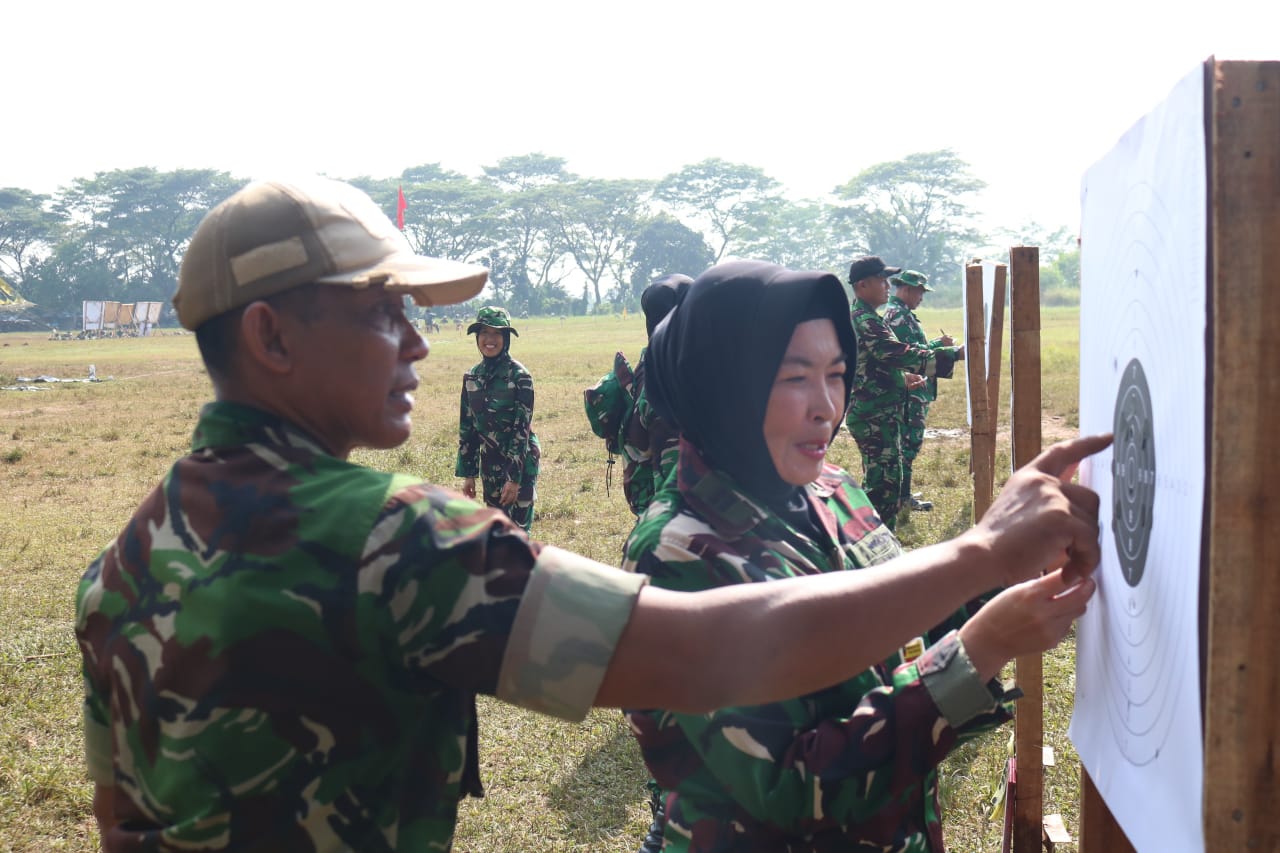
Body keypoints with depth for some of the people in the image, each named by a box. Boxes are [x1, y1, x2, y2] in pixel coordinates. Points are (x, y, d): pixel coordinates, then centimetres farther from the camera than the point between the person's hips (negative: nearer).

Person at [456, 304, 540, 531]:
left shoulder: (519, 376, -12)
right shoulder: (471, 376, 4)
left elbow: (522, 428, -15)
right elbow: (466, 427, 9)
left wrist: (514, 477, -19)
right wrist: (468, 473, 8)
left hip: (520, 461, -6)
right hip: (489, 462, 6)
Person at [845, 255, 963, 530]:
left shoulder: (860, 318, 15)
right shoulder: (865, 322, -20)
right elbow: (901, 354, -29)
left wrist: (902, 377, 14)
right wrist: (954, 354, -29)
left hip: (872, 413, 11)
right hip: (875, 416, -11)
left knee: (877, 480, 17)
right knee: (885, 482, -8)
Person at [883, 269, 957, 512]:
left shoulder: (895, 313, 18)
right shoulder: (898, 315, -16)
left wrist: (937, 344, 14)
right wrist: (940, 345, -13)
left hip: (910, 390, 11)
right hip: (911, 390, -11)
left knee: (906, 440, 15)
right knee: (910, 440, -7)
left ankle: (901, 491, 21)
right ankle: (904, 496, -5)